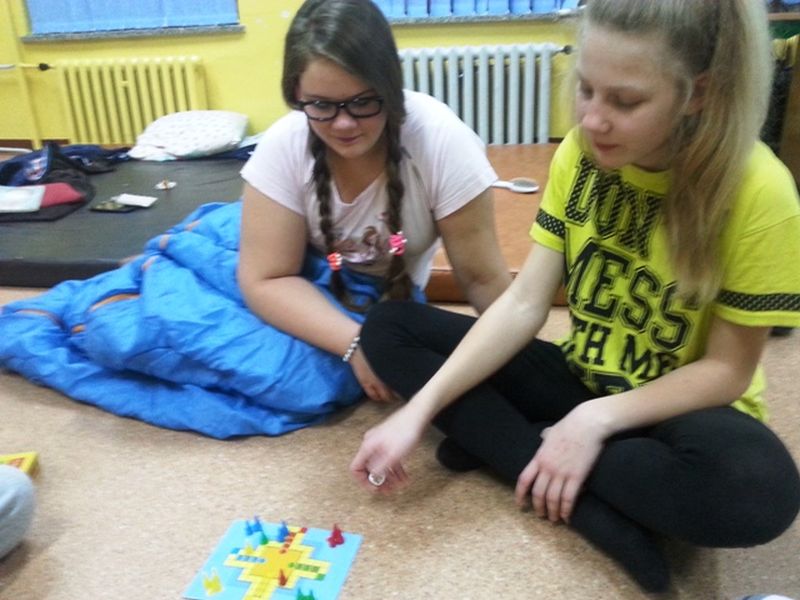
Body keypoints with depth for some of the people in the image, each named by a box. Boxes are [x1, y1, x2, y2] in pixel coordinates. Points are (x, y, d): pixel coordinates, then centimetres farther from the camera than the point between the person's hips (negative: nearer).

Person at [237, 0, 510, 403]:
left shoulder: (441, 140, -29)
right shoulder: (283, 145, -24)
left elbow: (482, 278, -21)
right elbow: (266, 280, -22)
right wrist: (357, 344, -33)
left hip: (386, 294, 1)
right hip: (305, 289, 0)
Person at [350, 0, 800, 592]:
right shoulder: (580, 154, -9)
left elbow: (727, 368, -15)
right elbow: (523, 305, -12)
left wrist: (598, 419, -27)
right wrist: (420, 409, -21)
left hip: (674, 407, -4)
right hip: (580, 381, 5)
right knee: (389, 327, -8)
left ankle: (500, 441, -18)